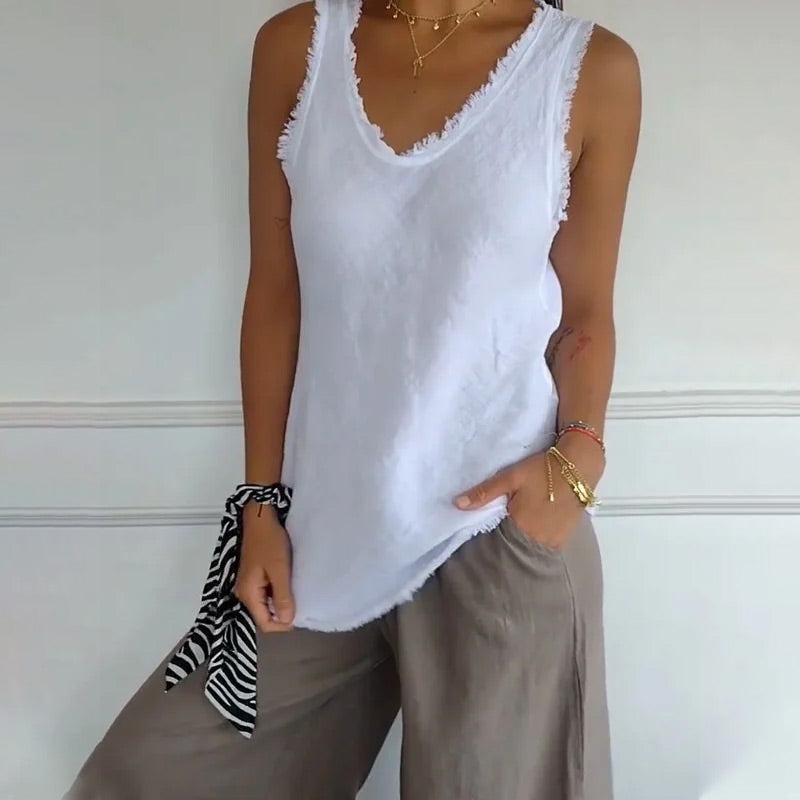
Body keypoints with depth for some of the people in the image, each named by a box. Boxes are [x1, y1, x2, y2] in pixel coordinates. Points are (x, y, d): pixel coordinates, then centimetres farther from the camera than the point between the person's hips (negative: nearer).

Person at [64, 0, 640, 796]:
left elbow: (584, 316, 3)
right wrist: (262, 502, 2)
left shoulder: (590, 69, -3)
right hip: (327, 531, 3)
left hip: (495, 533, -2)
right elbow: (275, 296, 4)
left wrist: (577, 457, -15)